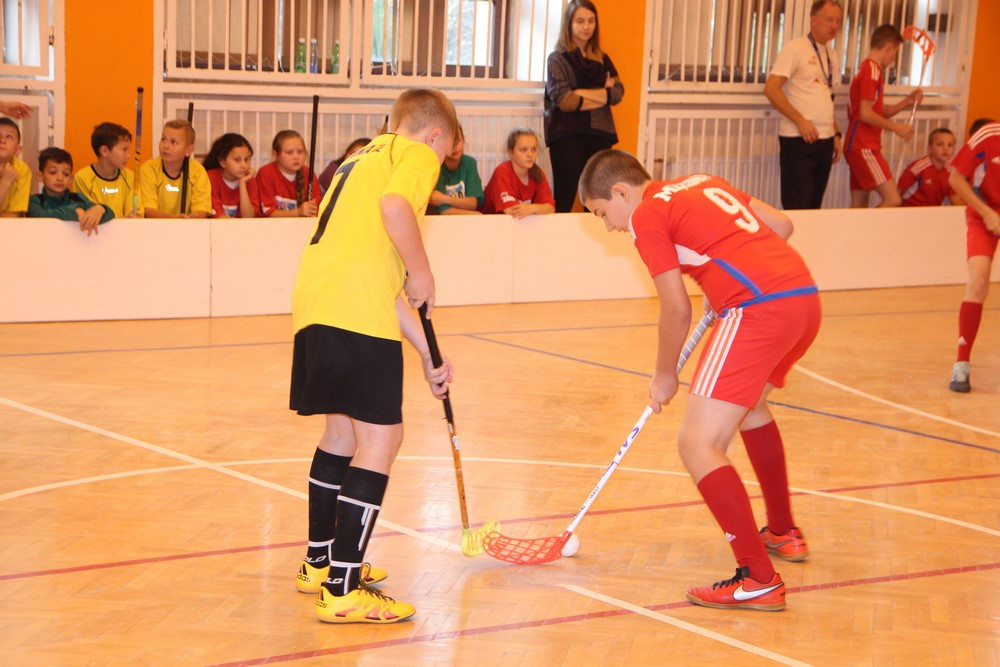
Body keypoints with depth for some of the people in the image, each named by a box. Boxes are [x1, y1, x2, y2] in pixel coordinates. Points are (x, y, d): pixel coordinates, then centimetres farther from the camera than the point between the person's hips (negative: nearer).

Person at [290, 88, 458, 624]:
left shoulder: (362, 159, 31)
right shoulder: (415, 153, 6)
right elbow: (395, 205, -20)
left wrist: (427, 356, 31)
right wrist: (422, 272, -5)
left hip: (315, 307, 9)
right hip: (357, 315, -9)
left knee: (344, 428, 23)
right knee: (381, 435, -5)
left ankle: (319, 562, 36)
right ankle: (342, 591, -6)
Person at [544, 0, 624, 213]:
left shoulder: (602, 59, 15)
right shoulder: (558, 58, 1)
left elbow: (618, 92, 0)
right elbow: (563, 100, -12)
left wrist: (583, 93, -11)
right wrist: (602, 94, -4)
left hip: (599, 134, 5)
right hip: (567, 135, -5)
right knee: (565, 199, -4)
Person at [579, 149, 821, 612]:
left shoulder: (646, 215, -1)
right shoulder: (703, 183, 22)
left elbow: (677, 311, -1)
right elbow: (781, 226, 24)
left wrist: (665, 376, 13)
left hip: (759, 310, -9)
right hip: (806, 295, 9)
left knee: (698, 444, -8)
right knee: (749, 405, 33)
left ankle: (758, 580, -14)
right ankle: (784, 533, 45)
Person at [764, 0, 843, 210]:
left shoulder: (830, 55, 14)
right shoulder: (795, 49, -8)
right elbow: (771, 89, -14)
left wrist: (836, 134, 15)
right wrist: (800, 121, -18)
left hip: (825, 140, 7)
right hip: (798, 140, -7)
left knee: (814, 206, 9)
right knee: (797, 208, -6)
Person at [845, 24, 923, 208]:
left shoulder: (866, 69, 19)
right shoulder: (872, 71, -12)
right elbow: (865, 114, -19)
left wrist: (906, 102, 15)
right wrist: (896, 127, -10)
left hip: (857, 147, 10)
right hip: (864, 147, -10)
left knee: (859, 207, 8)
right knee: (893, 200, -15)